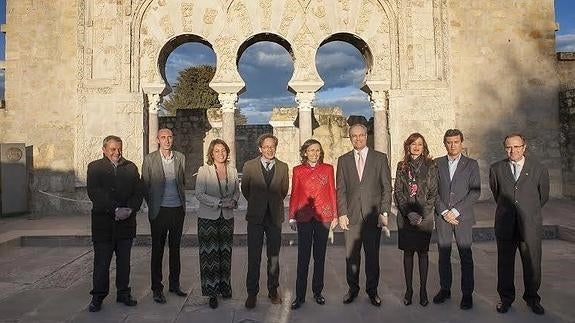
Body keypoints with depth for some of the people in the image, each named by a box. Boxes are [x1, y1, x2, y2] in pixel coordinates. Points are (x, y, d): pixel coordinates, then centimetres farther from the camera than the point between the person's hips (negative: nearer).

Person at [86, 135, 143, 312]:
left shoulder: (131, 167, 10)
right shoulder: (94, 167, 2)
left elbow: (138, 191, 3)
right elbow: (94, 192, -11)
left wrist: (130, 209, -14)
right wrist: (115, 210, -19)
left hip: (126, 222, 3)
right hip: (103, 223, -2)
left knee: (124, 261, 11)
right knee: (101, 262, 4)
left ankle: (123, 293, 23)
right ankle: (98, 297, 18)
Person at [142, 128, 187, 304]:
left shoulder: (180, 158, 5)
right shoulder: (149, 159, -3)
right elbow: (144, 185, 2)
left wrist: (182, 203, 12)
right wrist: (152, 205, 3)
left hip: (178, 210, 3)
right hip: (160, 211, -3)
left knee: (175, 248, 13)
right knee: (157, 250, 5)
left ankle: (174, 284, 26)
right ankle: (157, 288, 15)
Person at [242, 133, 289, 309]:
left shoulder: (283, 167, 3)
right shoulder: (249, 166, -1)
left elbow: (284, 190, 12)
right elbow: (245, 189, 9)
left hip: (274, 217, 1)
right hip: (255, 217, -1)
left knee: (274, 257, 10)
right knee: (253, 258, 3)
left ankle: (273, 291, 24)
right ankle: (252, 293, 15)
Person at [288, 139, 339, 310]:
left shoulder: (328, 169, 5)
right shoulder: (298, 170, 4)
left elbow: (332, 193, 6)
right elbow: (294, 195, 5)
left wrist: (335, 216, 3)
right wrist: (292, 217, 2)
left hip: (323, 216, 1)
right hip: (304, 217, -1)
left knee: (320, 255, 10)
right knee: (303, 256, 1)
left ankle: (317, 292, 23)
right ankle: (300, 295, 11)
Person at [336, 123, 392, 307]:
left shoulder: (380, 158, 5)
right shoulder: (343, 160, 8)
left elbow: (387, 187, 3)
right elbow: (340, 189, 6)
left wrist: (384, 212, -5)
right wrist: (342, 213, -3)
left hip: (373, 215, -1)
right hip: (351, 216, 1)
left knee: (372, 255, 7)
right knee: (351, 255, 7)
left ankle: (372, 291, 22)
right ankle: (353, 289, 23)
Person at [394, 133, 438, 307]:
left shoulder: (430, 166, 2)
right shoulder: (402, 166, 6)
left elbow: (433, 193, 0)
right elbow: (397, 191, 2)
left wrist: (421, 214, -10)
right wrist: (409, 212, -9)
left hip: (424, 216, -1)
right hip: (405, 216, 1)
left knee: (422, 252, 5)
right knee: (408, 252, 6)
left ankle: (423, 290, 15)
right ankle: (408, 289, 15)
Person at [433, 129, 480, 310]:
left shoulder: (471, 164, 4)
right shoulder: (437, 163, 9)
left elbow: (476, 191, -3)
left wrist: (456, 211, -11)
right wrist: (444, 211, -7)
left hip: (463, 217, -2)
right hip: (442, 216, 2)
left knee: (466, 256, 1)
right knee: (443, 255, 7)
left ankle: (467, 294, 12)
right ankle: (445, 289, 20)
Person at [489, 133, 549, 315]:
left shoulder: (539, 169, 1)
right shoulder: (496, 169, 3)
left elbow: (543, 196, 14)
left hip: (530, 225, 0)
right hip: (505, 224, 1)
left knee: (532, 264, 7)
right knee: (505, 263, 8)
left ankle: (532, 298, 27)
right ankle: (506, 298, 23)